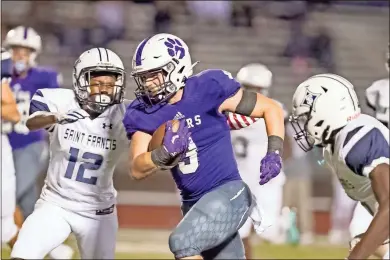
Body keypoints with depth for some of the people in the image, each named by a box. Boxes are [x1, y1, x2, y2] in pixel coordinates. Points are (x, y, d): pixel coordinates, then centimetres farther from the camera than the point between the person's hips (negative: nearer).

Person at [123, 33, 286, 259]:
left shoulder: (209, 88, -13)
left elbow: (272, 109, -3)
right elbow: (137, 170, -11)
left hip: (228, 193, -6)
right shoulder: (144, 113, -1)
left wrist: (274, 154, -16)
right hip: (193, 204, 6)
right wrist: (165, 152, -29)